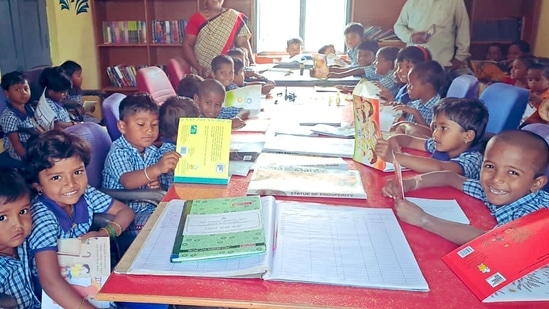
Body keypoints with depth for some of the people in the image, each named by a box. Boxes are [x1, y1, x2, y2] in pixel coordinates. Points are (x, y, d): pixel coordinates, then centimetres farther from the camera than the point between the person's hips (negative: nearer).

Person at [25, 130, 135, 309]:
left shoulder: (85, 194, -10)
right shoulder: (42, 216, -27)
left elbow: (125, 211, 3)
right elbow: (50, 281, -37)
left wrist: (105, 233, -17)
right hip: (55, 294, -5)